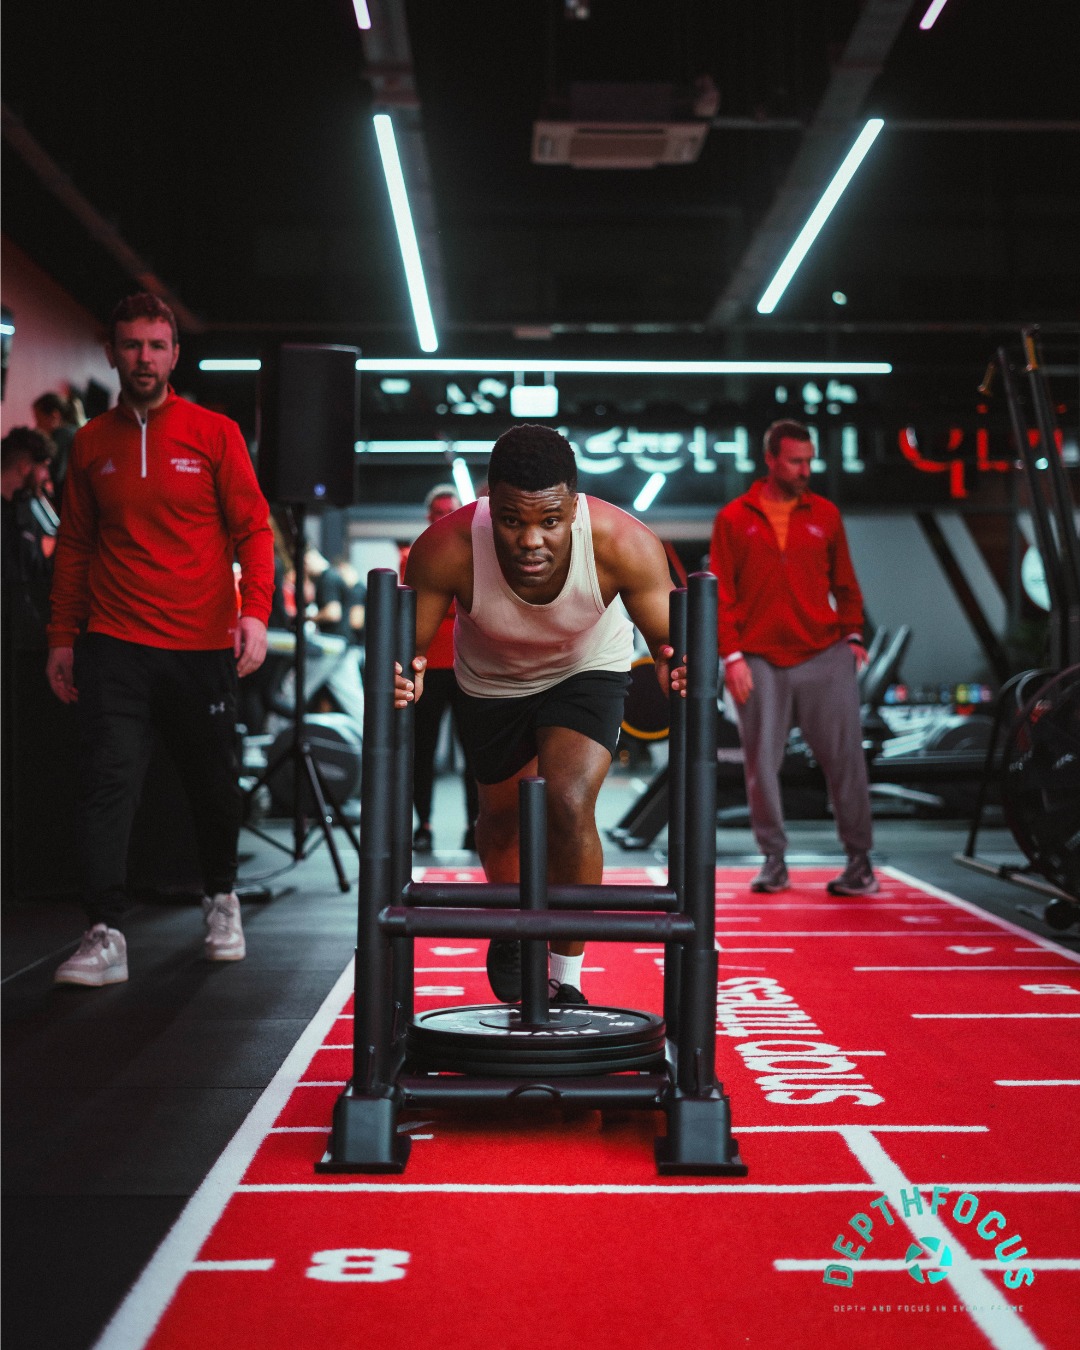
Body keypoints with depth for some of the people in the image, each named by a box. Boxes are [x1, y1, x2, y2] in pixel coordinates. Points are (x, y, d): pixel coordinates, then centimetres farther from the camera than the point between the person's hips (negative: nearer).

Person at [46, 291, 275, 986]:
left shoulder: (215, 433, 3)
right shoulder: (92, 443, 9)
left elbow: (252, 529, 2)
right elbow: (75, 545, 14)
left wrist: (255, 611, -11)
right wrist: (62, 636, 9)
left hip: (203, 644, -1)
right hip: (114, 644, 1)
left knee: (216, 785, 10)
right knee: (108, 780, -9)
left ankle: (222, 899, 33)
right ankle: (106, 936, -7)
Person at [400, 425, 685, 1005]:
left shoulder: (624, 544, -37)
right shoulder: (447, 549, -37)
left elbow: (667, 636, -25)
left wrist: (676, 668, -48)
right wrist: (401, 678, -48)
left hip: (587, 671, -1)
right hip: (492, 681, 2)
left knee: (569, 804, -23)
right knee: (501, 815, 19)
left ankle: (567, 978, -3)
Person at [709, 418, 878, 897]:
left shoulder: (825, 514, 10)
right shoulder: (733, 519, 4)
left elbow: (845, 583, 16)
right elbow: (721, 593, 3)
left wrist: (852, 634, 4)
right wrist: (731, 655, -5)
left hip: (825, 657, 1)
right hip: (760, 663, -1)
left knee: (845, 757, -1)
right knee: (761, 765, 3)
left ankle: (859, 859, 9)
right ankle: (774, 861, 16)